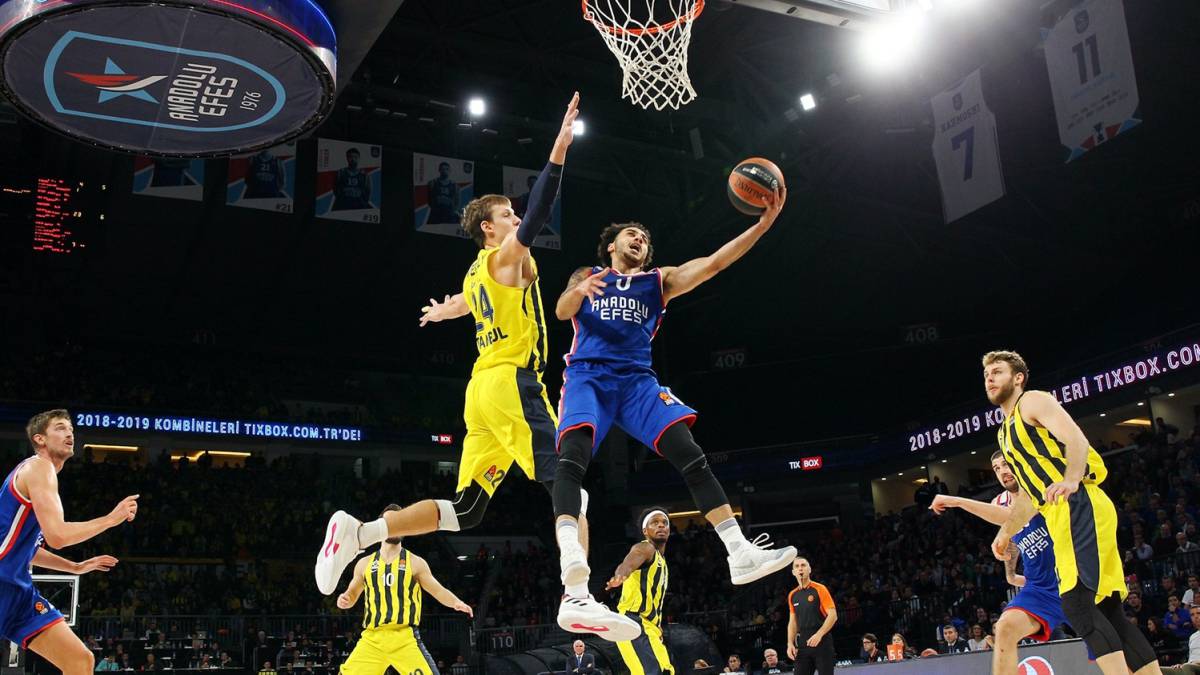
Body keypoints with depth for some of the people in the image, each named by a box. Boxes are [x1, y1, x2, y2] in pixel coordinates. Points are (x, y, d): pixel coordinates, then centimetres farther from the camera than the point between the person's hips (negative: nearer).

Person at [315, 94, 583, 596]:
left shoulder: (476, 273, 23)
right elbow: (539, 212, -20)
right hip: (512, 384, -9)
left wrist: (440, 312, 70)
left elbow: (461, 303, 46)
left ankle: (358, 533, 4)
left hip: (482, 390, 9)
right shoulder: (505, 257, -1)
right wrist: (560, 146, -26)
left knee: (464, 509, 9)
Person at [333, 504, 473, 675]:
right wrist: (344, 600, 1)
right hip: (372, 639, 3)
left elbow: (438, 591, 6)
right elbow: (352, 594, 26)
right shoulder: (365, 563, 13)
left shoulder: (415, 562, 5)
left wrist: (456, 603, -15)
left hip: (405, 639, -3)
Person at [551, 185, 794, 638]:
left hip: (637, 378, 4)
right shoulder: (587, 275, 18)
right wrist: (580, 291, -27)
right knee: (572, 456, -29)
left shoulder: (659, 281, 21)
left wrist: (763, 224, -4)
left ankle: (740, 553, -10)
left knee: (688, 452, -15)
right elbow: (562, 311, -2)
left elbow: (714, 263, 8)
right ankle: (575, 592, -47)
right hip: (588, 375, -3)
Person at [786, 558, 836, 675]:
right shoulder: (792, 595, 13)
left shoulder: (819, 589, -3)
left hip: (822, 642, -5)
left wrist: (819, 635, -20)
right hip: (802, 645, 5)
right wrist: (790, 643, 5)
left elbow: (833, 615, -9)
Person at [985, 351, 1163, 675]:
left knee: (1077, 603, -21)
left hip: (1080, 506, -10)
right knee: (1106, 611, 5)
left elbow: (1076, 438, -16)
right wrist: (1005, 533, 32)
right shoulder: (1005, 433, 26)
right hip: (1061, 516, 10)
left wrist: (1070, 480, -33)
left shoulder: (1032, 401, 1)